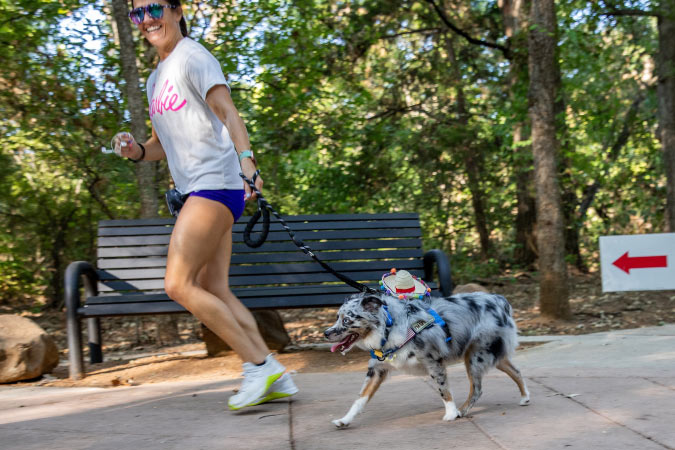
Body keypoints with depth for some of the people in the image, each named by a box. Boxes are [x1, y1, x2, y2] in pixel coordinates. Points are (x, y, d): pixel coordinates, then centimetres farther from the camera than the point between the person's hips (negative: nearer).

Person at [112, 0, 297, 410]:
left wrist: (246, 160, -34)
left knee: (178, 284, -14)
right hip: (196, 189, 9)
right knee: (213, 289, 5)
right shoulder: (156, 78, 22)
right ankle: (275, 378, 8)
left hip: (215, 182, -9)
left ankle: (260, 364, -8)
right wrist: (139, 151, 5)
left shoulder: (192, 57, -4)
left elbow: (227, 112, -18)